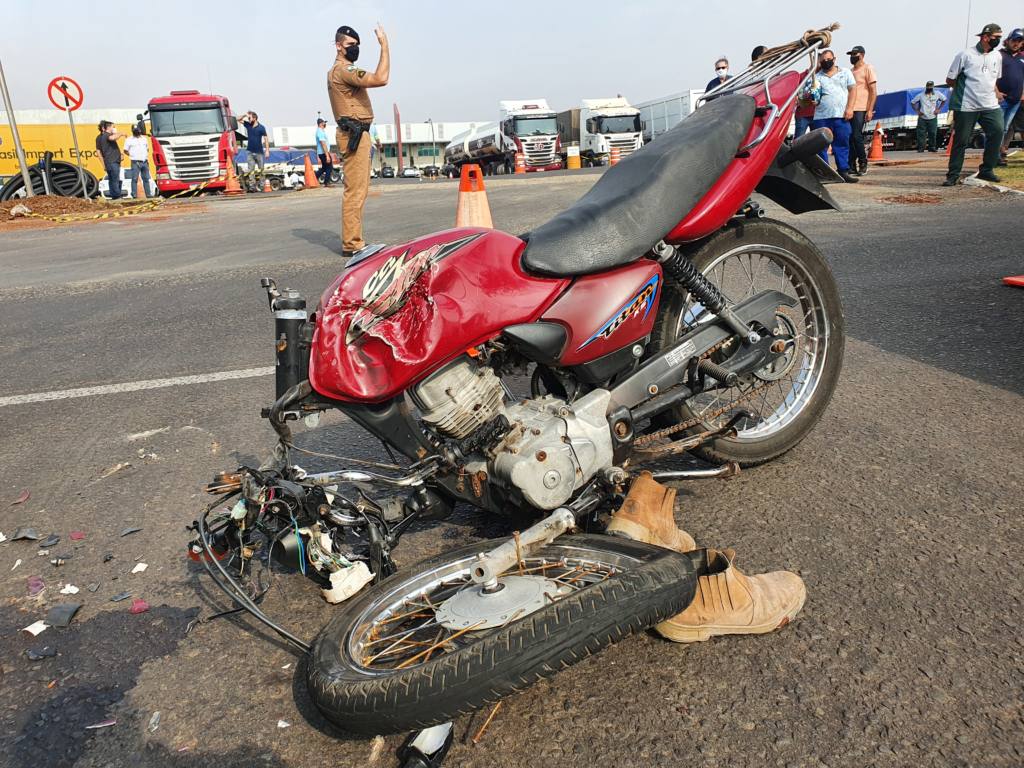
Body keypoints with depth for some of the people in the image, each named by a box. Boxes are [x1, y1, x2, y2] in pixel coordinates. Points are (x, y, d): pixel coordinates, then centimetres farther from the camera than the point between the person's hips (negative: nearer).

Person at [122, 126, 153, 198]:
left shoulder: (144, 139, 17)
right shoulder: (129, 140, 3)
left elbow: (147, 148, 25)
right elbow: (125, 151, 5)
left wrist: (147, 157, 12)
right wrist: (132, 155, -3)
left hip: (145, 162, 4)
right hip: (135, 162, -4)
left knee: (146, 179, 6)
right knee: (134, 179, -6)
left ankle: (148, 194, 10)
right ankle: (134, 194, -6)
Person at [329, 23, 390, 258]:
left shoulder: (340, 70, 23)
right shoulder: (342, 69, -10)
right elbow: (380, 79, -22)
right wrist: (384, 45, -17)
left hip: (356, 134, 11)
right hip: (353, 134, -11)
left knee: (357, 190, 12)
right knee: (355, 190, -14)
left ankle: (353, 241, 16)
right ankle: (351, 244, -15)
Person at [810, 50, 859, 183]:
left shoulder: (845, 73, 14)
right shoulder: (817, 76, 14)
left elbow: (852, 90, 9)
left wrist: (849, 108, -3)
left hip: (841, 116, 0)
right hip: (821, 117, 0)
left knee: (842, 144, -2)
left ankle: (843, 171, -1)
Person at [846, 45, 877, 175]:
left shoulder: (867, 68, 0)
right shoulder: (851, 71, 19)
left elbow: (873, 92, -6)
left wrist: (870, 110, -14)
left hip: (860, 110, -6)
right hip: (849, 110, 7)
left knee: (856, 136, -12)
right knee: (850, 138, 5)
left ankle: (863, 164, -1)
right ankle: (852, 166, 10)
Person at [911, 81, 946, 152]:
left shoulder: (937, 94, 3)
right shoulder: (921, 95, 0)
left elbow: (944, 99, 18)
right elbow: (912, 102, 7)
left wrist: (939, 109, 7)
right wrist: (917, 111, -3)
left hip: (933, 118, 1)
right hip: (922, 118, -1)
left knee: (933, 133, 0)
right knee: (921, 134, -4)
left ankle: (932, 147, 10)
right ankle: (920, 148, 3)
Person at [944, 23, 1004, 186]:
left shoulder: (997, 56, 13)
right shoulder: (965, 55, -5)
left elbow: (994, 79, 25)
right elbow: (950, 80, -1)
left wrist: (995, 93, 11)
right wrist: (967, 90, 3)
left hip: (990, 106, 5)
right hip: (966, 106, -5)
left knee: (997, 132, -10)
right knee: (961, 140, -2)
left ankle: (986, 170, 0)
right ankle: (953, 175, 7)